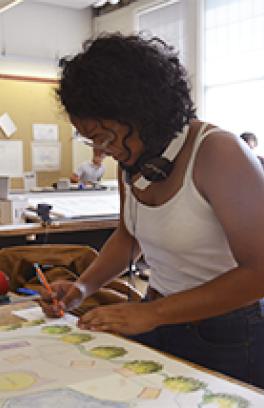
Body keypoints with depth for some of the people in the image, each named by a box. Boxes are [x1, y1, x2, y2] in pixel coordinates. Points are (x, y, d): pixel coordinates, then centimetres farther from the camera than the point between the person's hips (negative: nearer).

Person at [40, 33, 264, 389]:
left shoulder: (217, 152, -24)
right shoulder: (131, 158, -2)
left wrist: (152, 313, -24)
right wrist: (83, 287, -4)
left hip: (225, 335, -6)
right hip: (158, 320, 6)